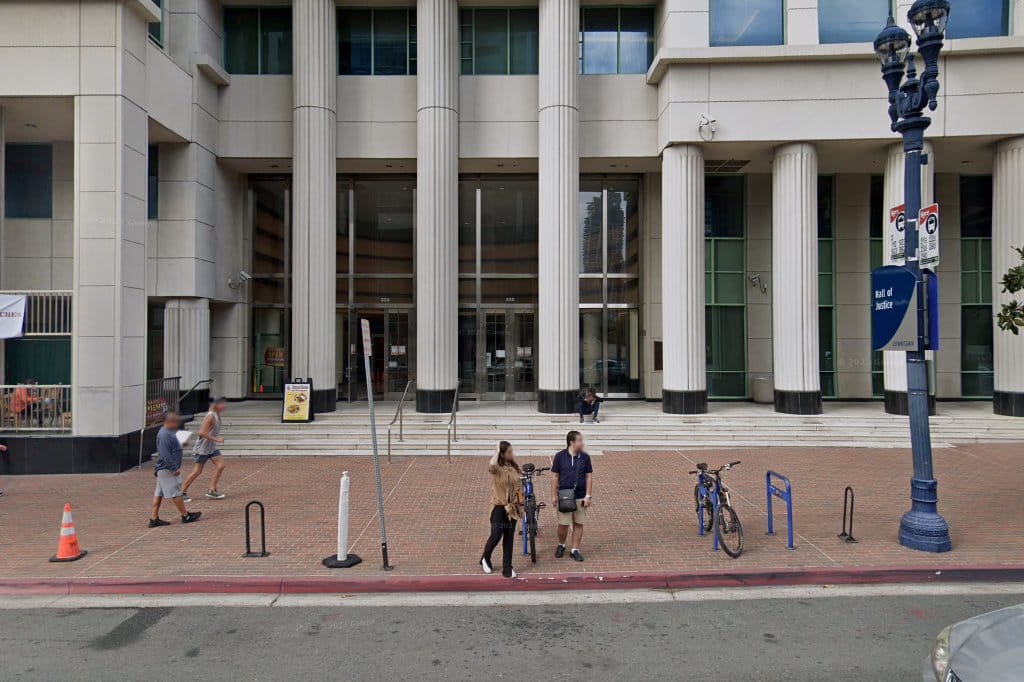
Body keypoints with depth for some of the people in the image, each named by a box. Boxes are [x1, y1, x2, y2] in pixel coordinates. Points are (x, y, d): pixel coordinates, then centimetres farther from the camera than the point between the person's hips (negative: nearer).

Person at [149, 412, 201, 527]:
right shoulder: (164, 435, -20)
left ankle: (154, 519, 15)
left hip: (162, 469, 10)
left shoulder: (168, 432, 11)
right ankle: (185, 516, 8)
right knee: (175, 493, -1)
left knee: (159, 493, 11)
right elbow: (165, 454, -24)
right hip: (167, 470, -10)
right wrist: (174, 469, -23)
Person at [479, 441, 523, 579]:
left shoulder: (514, 467, 3)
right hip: (499, 506, -5)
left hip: (512, 507, 5)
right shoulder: (496, 467, -13)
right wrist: (497, 452, -24)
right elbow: (491, 465, -40)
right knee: (496, 536, -5)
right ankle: (485, 559, 24)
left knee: (509, 538, 9)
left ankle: (507, 568, 19)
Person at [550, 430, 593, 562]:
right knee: (563, 524, 2)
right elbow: (555, 477, 1)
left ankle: (575, 550, 20)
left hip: (580, 497, 2)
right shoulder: (560, 456, -5)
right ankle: (561, 545, 27)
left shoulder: (585, 457, 0)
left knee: (578, 524, 7)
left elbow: (589, 477, 3)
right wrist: (553, 495, -1)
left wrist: (588, 496, -3)